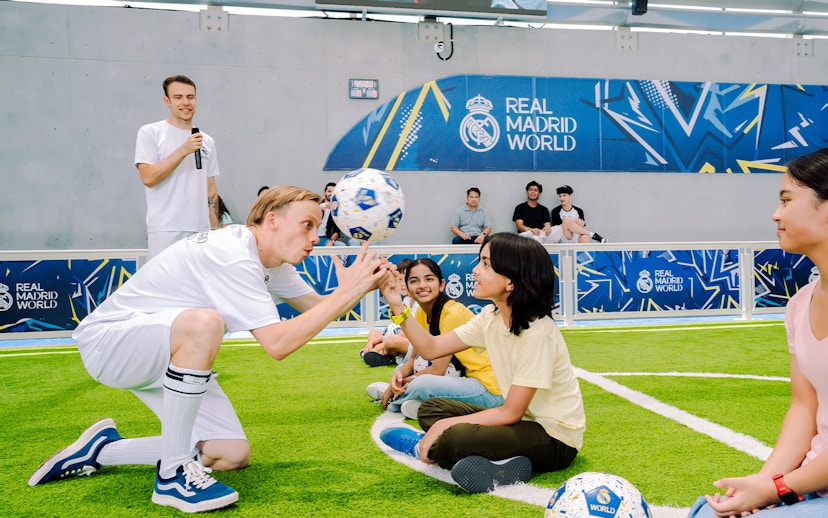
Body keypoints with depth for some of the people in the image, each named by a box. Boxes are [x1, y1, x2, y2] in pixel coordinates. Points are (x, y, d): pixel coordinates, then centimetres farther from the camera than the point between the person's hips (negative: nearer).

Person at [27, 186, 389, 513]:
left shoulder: (272, 258, 1)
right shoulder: (232, 255, -28)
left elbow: (318, 307, 8)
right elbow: (277, 344, -35)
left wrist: (364, 286, -10)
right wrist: (346, 294, -31)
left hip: (168, 354, 9)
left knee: (232, 456, -3)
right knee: (204, 322, -39)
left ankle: (102, 449, 16)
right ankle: (172, 475, -25)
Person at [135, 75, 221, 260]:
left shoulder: (207, 141, 14)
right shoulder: (150, 133, 0)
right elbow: (148, 178, -12)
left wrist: (215, 229, 11)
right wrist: (183, 150, -17)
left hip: (201, 231, 5)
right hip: (165, 231, -4)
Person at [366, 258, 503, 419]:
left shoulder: (453, 313, -21)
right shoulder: (421, 313, 5)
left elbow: (438, 370, -21)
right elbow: (414, 359, 6)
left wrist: (395, 387, -13)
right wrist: (399, 375, -17)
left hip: (488, 389, -9)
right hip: (463, 379, 9)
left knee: (422, 385, -29)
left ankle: (393, 399, -3)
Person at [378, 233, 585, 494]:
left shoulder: (537, 333, -25)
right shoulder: (491, 317, -1)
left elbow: (511, 413, -21)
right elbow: (432, 348, -2)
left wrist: (444, 426, -18)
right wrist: (397, 307, -14)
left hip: (555, 438, -9)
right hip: (523, 418, 9)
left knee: (455, 438, -30)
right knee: (431, 409, 6)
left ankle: (421, 447, 0)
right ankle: (495, 462, -8)